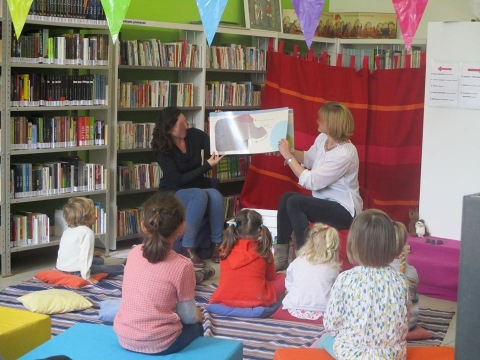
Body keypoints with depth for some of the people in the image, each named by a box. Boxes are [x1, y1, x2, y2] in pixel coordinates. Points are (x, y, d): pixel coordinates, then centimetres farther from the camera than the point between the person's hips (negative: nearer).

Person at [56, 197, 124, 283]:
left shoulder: (68, 230, 10)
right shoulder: (87, 232, -19)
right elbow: (85, 256, -25)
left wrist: (91, 253, 28)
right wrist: (86, 276, -24)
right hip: (74, 272, -9)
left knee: (100, 260, 27)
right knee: (106, 269, 7)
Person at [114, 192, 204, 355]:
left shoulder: (133, 254, -3)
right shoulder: (182, 266, -17)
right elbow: (187, 317, -7)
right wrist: (197, 316, 14)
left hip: (124, 338, 5)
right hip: (160, 344, -5)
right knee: (196, 327, 29)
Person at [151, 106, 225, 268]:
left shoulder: (195, 135, -4)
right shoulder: (163, 149, -14)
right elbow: (178, 180, -18)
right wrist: (207, 165, -22)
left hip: (198, 189, 3)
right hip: (174, 193, -3)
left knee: (215, 195, -32)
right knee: (200, 196, -37)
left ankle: (217, 245, -24)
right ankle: (187, 249, -32)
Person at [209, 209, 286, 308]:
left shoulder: (226, 250, 5)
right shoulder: (264, 251, 0)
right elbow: (271, 277, 17)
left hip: (224, 300, 2)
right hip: (256, 300, -2)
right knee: (281, 278, 20)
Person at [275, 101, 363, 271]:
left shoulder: (345, 154, -26)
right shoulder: (322, 139, -1)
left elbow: (311, 182, -27)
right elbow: (308, 158, 22)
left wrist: (288, 156, -21)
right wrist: (290, 151, 3)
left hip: (344, 211, -8)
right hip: (325, 202, 9)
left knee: (294, 202, -26)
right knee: (286, 198, -14)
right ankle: (280, 257, -10)